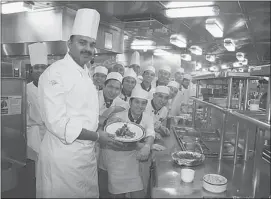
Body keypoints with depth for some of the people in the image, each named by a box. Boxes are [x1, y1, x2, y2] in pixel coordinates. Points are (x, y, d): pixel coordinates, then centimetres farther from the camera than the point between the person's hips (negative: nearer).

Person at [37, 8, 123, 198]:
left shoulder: (86, 75, 11)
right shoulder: (55, 73, -16)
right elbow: (58, 124, -22)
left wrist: (102, 129, 4)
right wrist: (97, 136, -18)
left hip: (88, 153, 8)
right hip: (64, 154, -8)